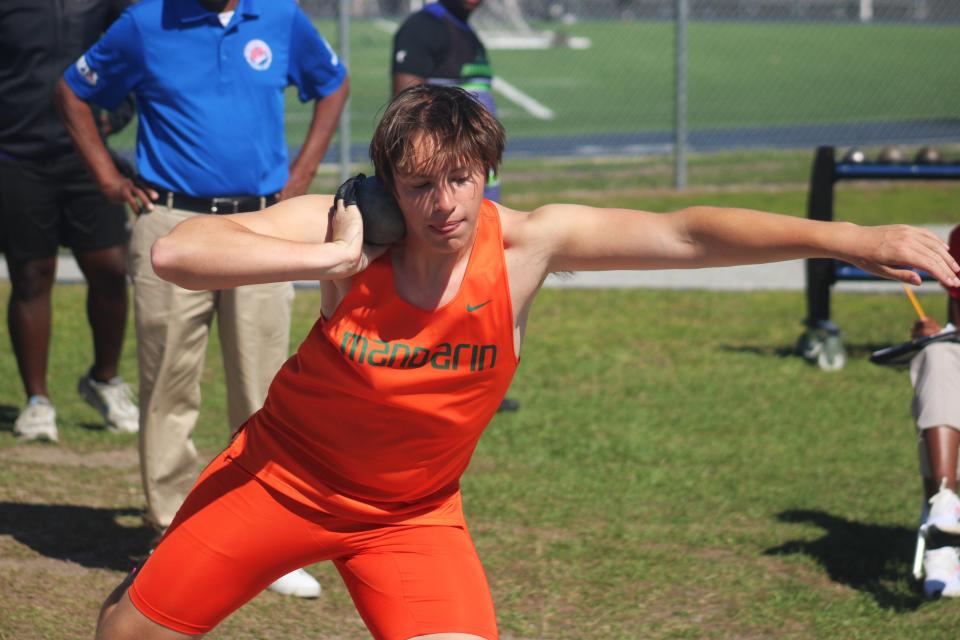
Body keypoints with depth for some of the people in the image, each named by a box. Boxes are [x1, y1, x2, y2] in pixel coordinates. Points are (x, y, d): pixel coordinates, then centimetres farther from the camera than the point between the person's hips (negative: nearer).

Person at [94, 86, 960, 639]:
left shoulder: (524, 244, -19)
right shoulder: (346, 230, -23)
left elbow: (687, 234, -25)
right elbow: (175, 253, -31)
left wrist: (848, 238, -33)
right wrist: (328, 258, -37)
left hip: (411, 512, 1)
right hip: (281, 476, -1)